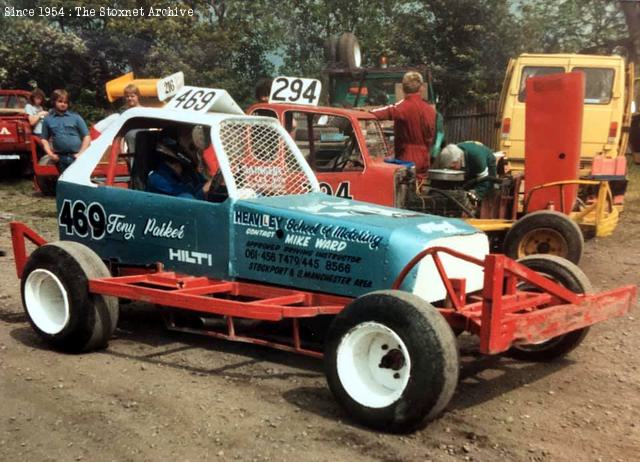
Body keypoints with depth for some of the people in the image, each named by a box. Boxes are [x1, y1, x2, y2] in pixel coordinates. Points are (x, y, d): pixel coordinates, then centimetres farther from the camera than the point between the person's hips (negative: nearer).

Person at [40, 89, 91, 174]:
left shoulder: (75, 117, 3)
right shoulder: (48, 119, 9)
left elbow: (86, 137, 2)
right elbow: (44, 139, 13)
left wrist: (81, 153, -7)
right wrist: (50, 153, -1)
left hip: (76, 157, -2)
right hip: (60, 158, 2)